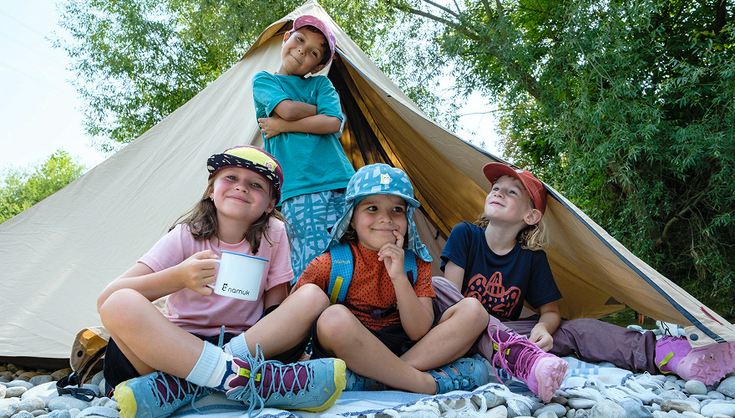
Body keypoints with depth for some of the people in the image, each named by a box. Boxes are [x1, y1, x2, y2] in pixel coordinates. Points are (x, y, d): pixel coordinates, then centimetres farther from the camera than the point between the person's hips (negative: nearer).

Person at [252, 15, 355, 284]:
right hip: (298, 190, -3)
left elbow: (334, 123, -1)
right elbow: (288, 109, -6)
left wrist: (283, 126, -2)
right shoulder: (263, 80, 16)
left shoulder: (321, 84, 20)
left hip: (341, 182, 3)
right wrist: (320, 110, 10)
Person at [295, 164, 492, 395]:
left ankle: (369, 380, -25)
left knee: (473, 310, -13)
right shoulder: (331, 264, -5)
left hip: (403, 349, 3)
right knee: (335, 316, -36)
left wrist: (399, 277, -21)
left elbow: (419, 333, -9)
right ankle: (432, 384, -23)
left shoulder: (416, 263, 1)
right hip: (346, 350, -3)